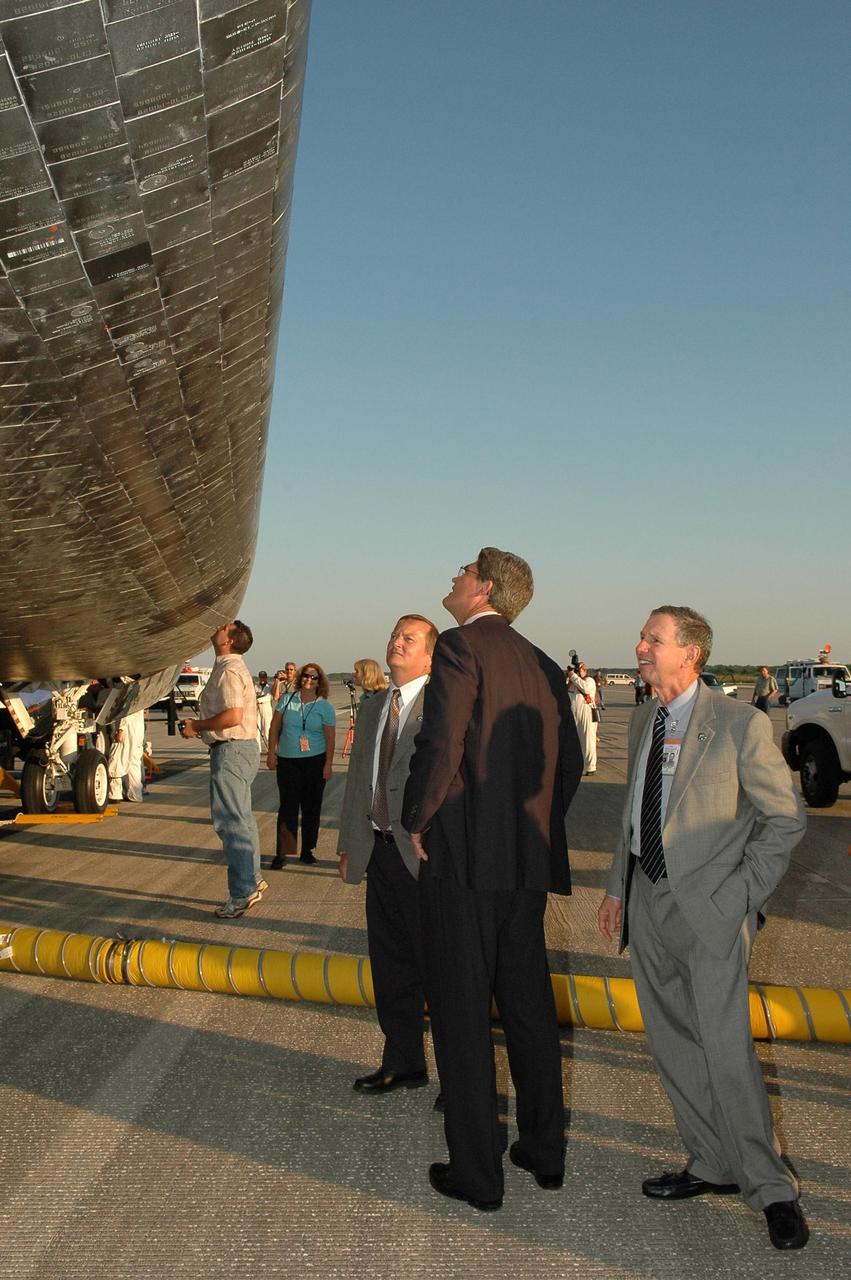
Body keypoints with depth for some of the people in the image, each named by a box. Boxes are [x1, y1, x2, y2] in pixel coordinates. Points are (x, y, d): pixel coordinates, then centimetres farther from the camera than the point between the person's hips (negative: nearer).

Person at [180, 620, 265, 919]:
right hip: (241, 748, 11)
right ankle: (252, 880, 26)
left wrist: (197, 725, -15)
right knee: (241, 819, 17)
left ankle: (242, 893, -5)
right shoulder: (233, 667, 17)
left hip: (231, 750, -11)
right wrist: (200, 726, 13)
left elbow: (233, 715, -27)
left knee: (230, 821, -8)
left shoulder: (229, 670, -16)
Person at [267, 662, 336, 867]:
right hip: (287, 760, 0)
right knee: (288, 806, -3)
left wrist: (328, 765, -6)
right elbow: (275, 727, 8)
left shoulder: (325, 707, 0)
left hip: (315, 761, 0)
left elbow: (330, 738, -1)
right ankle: (282, 852, 1)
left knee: (311, 806, 7)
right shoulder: (287, 700, 3)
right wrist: (271, 753, 2)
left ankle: (307, 850, 19)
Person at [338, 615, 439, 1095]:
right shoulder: (373, 708, 14)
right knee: (390, 964, 16)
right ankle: (403, 1063, 32)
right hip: (379, 852, 7)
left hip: (425, 856, -7)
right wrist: (349, 844, 16)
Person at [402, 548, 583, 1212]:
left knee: (463, 1013, 4)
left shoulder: (460, 646, -10)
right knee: (530, 1004, 18)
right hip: (528, 860, 7)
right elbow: (570, 759, 14)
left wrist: (419, 822, -8)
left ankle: (477, 1172, 14)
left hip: (463, 857, -7)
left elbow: (441, 743, -20)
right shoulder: (541, 664, 12)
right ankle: (545, 1150, 30)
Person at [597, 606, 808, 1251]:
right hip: (647, 900, 7)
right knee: (672, 1043, 13)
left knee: (725, 1047, -6)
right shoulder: (643, 722, 11)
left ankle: (771, 1186, 12)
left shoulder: (740, 724, -11)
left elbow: (786, 818, -8)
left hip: (708, 907, -7)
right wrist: (617, 887, 16)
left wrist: (739, 894, -12)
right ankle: (713, 1166, 30)